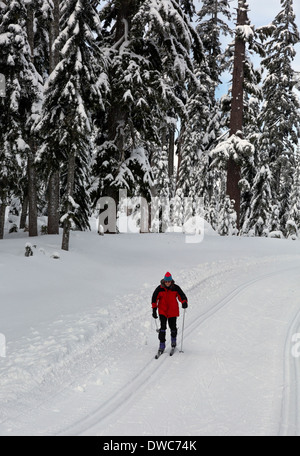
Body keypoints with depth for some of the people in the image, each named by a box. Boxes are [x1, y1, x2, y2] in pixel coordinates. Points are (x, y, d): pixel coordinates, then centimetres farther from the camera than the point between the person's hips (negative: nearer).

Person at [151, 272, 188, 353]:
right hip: (162, 311, -1)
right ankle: (162, 344, -3)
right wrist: (154, 309, -6)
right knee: (163, 327, -11)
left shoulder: (175, 288, -5)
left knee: (173, 327, 6)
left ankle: (173, 340, 36)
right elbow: (154, 298, 0)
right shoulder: (159, 288, -6)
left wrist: (184, 302, -28)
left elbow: (182, 296, -6)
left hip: (173, 311, 1)